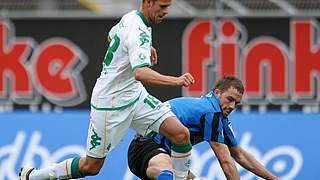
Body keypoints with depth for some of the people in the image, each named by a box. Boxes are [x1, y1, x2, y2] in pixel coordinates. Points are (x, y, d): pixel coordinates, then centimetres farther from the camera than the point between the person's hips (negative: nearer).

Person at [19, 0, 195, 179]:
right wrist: (176, 81, -50)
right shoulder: (138, 31, -26)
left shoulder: (131, 17, 3)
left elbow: (112, 35, 27)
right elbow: (140, 73, -42)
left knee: (181, 134, -8)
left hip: (134, 94, 9)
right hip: (110, 103, -9)